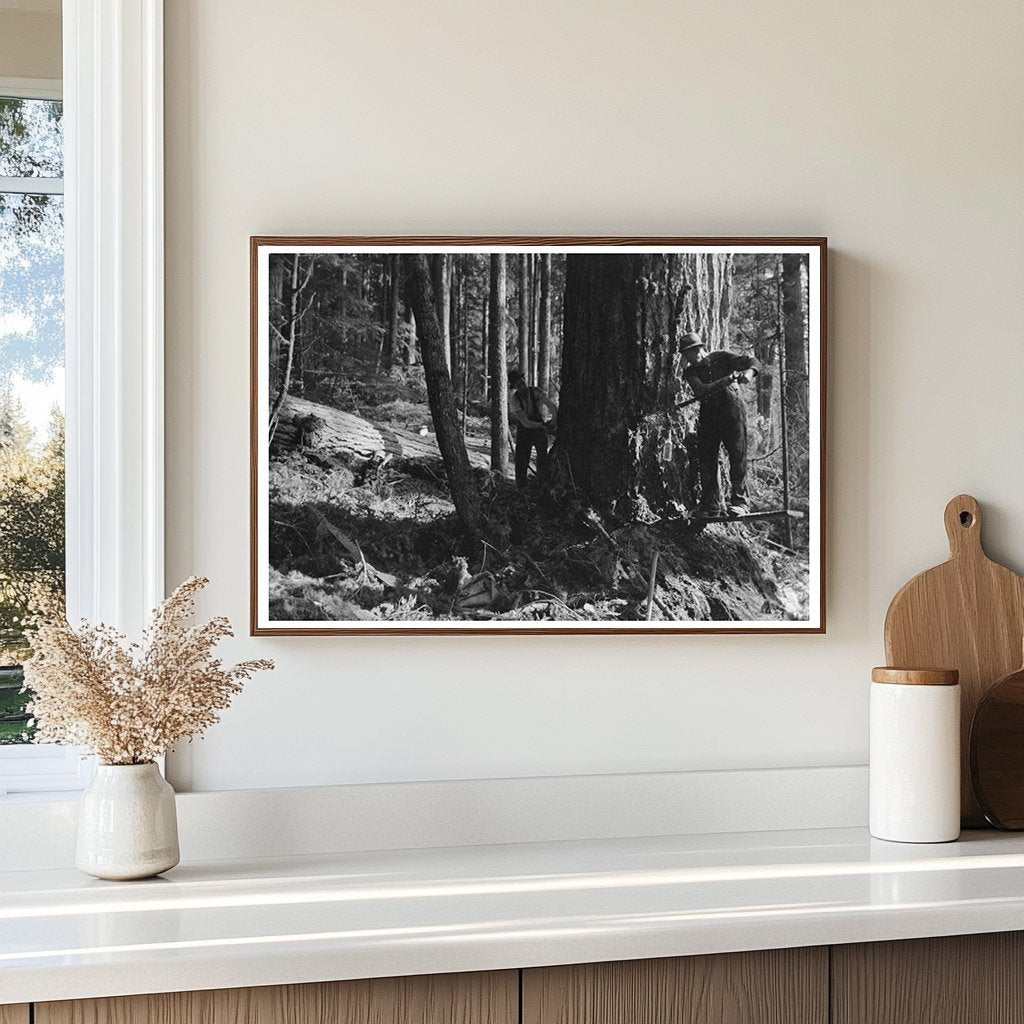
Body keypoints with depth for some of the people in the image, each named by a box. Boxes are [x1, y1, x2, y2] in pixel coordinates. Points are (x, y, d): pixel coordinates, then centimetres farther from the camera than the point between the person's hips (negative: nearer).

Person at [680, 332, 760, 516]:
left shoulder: (721, 357, 4)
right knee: (705, 460, 0)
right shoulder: (690, 372, 7)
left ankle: (740, 501, -8)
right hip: (708, 415, 3)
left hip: (732, 410, -3)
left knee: (737, 455, -10)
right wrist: (726, 380, -25)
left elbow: (753, 361, 0)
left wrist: (749, 373, -24)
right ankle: (710, 506, 7)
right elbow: (700, 391, -13)